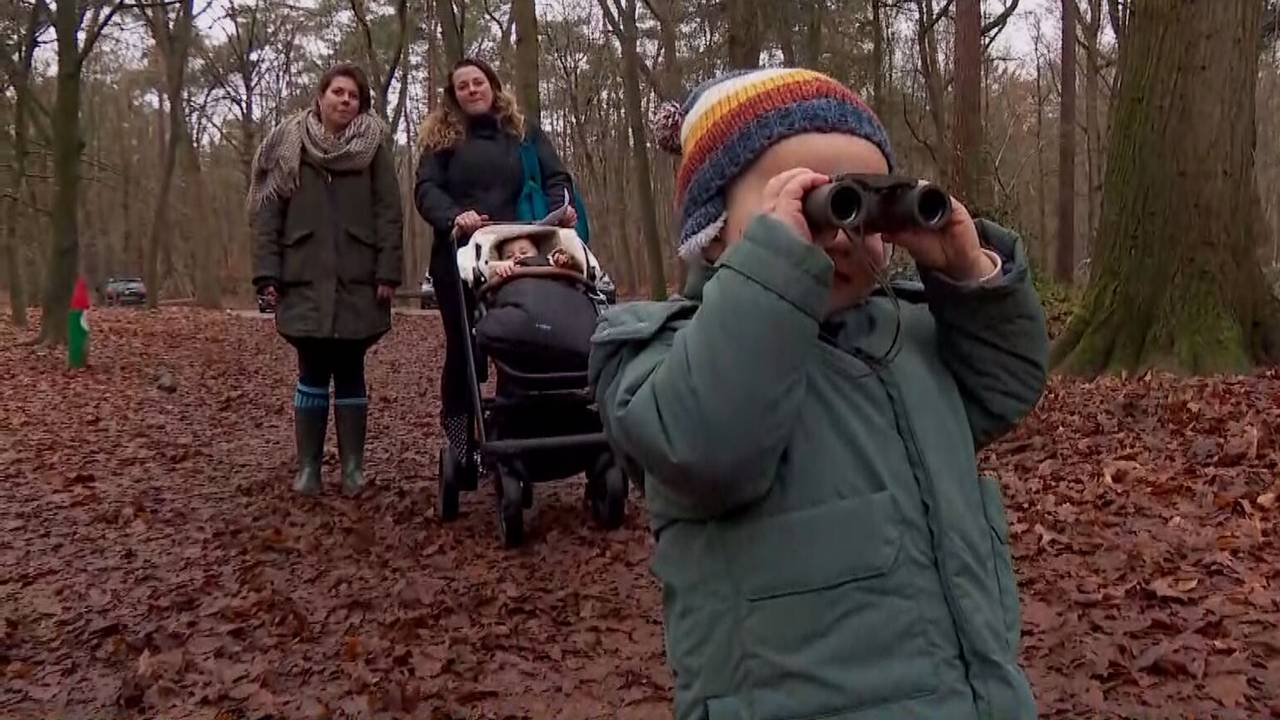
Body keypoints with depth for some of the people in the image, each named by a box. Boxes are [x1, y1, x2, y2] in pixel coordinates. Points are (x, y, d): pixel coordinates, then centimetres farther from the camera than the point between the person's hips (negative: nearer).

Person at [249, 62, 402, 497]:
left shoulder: (373, 147, 7)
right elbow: (267, 212, 5)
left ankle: (353, 465, 11)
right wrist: (267, 271, -5)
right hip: (304, 278, 0)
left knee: (350, 370, 4)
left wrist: (387, 272, -8)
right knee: (312, 371, 2)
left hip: (357, 279, 0)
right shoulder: (289, 146, 9)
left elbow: (388, 213, 1)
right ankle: (307, 466, 10)